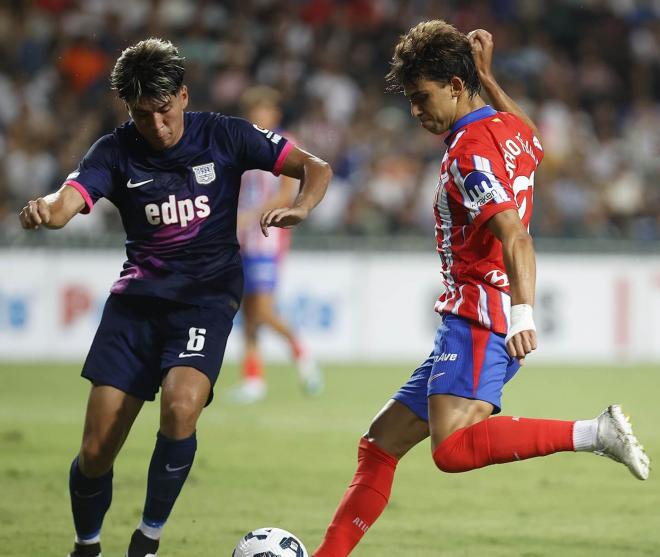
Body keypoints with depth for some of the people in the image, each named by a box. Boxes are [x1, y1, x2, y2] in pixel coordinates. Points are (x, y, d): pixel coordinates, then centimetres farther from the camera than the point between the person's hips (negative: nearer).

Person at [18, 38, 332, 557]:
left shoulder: (225, 136, -4)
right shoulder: (116, 151, -2)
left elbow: (316, 167, -4)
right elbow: (67, 201, -20)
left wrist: (300, 207, -26)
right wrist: (43, 211, -45)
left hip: (207, 297, -2)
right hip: (137, 297, 2)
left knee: (180, 407, -29)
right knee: (96, 451, -3)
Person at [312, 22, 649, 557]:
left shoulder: (471, 151, -13)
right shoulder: (510, 128, 14)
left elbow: (514, 237, -26)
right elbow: (531, 140, 42)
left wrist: (523, 313, -40)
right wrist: (487, 77, 38)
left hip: (479, 320, -11)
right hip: (472, 323, 11)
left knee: (452, 448, -32)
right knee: (380, 444, 12)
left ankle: (594, 433, -30)